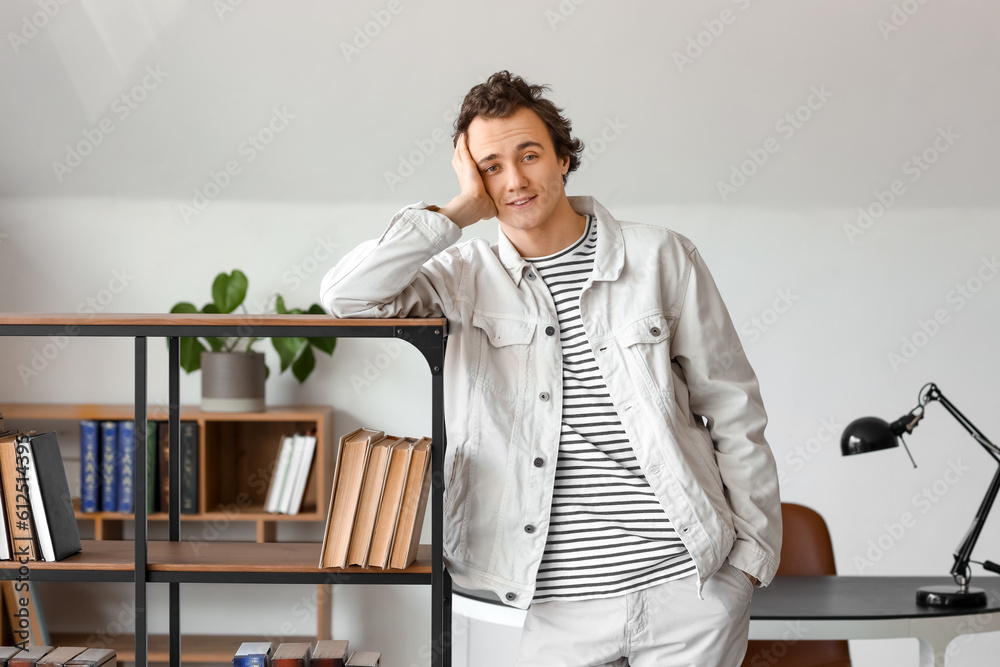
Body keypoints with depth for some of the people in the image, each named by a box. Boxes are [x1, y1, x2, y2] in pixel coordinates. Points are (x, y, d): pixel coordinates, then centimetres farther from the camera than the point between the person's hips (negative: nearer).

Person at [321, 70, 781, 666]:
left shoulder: (660, 258, 2)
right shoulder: (468, 277, 6)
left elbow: (733, 412, 5)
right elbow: (347, 296, -10)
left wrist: (753, 551, 1)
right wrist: (462, 210, -6)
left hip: (688, 583, -1)